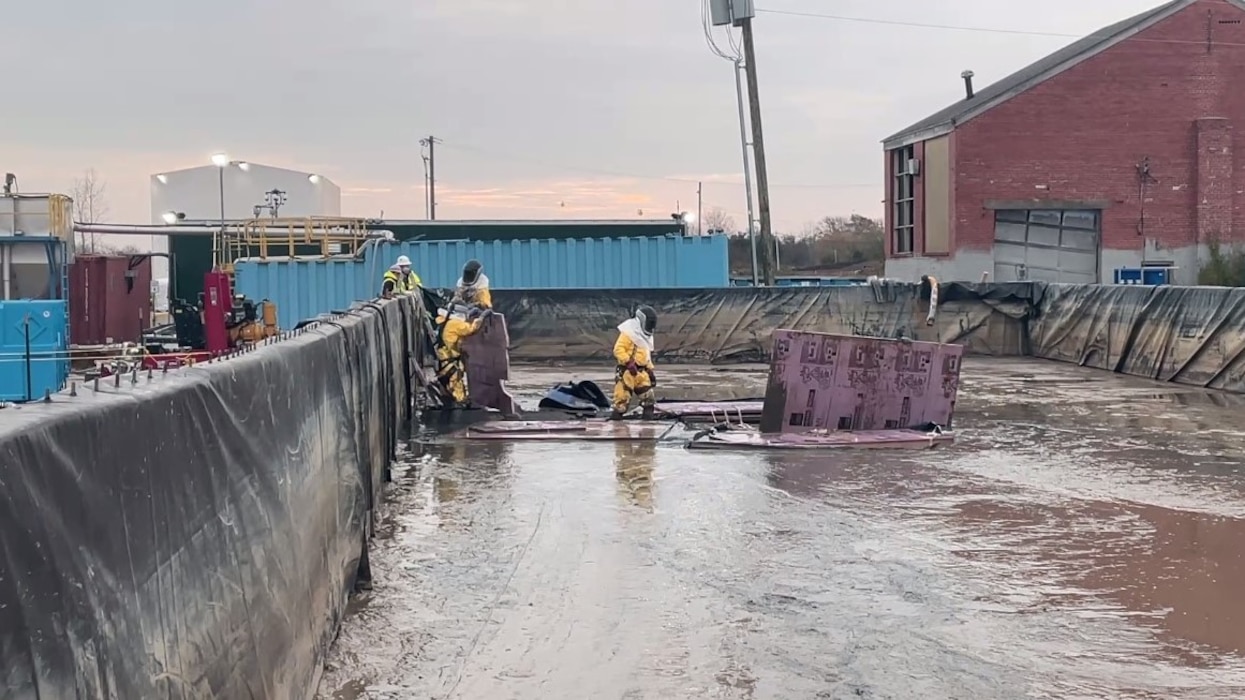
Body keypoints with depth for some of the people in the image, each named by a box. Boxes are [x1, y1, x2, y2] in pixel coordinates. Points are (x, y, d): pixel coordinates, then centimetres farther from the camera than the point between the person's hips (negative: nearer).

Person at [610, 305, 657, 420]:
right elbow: (618, 349, -18)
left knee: (648, 397, 5)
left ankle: (648, 418, 11)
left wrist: (650, 370, 23)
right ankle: (615, 418, -5)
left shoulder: (646, 336, 19)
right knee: (623, 398, -11)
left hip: (641, 371, 8)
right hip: (627, 371, -8)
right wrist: (629, 363, -25)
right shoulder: (628, 333, -11)